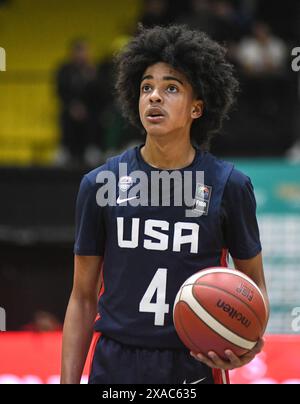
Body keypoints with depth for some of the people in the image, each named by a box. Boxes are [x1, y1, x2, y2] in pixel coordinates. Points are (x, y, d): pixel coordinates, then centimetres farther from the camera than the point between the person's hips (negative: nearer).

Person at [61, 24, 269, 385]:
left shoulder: (228, 185, 0)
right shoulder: (100, 183, 4)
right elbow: (83, 298, 7)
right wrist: (68, 382, 0)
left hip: (195, 368, -1)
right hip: (115, 368, 1)